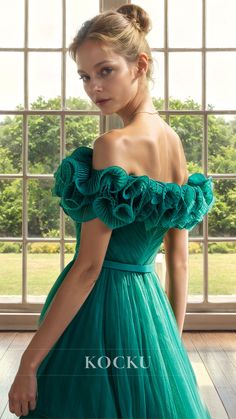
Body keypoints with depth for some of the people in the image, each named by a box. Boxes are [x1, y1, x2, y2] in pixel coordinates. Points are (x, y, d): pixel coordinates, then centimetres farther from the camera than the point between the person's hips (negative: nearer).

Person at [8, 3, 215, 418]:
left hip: (101, 308, -7)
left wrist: (29, 363, -13)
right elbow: (179, 261, 9)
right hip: (151, 304, 8)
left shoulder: (113, 145, -18)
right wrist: (172, 338, 18)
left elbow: (88, 266, -20)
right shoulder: (173, 141, 5)